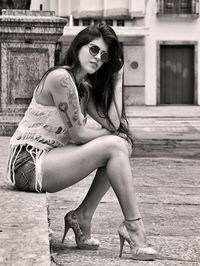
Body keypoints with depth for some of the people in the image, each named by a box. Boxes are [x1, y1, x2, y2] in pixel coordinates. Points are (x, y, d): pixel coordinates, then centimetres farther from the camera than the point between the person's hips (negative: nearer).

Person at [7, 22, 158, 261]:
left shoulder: (85, 87, 14)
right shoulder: (61, 78, -15)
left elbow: (112, 123, 1)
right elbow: (77, 134, -15)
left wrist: (117, 78, 3)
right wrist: (113, 134, 2)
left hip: (48, 158, 9)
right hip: (29, 164, -9)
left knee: (124, 144, 1)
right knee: (114, 146, -18)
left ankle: (83, 217, 1)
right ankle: (133, 227, -13)